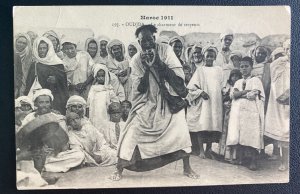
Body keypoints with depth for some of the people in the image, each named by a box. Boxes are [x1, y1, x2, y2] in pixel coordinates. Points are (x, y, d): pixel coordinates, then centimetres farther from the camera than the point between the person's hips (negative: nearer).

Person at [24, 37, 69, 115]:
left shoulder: (57, 63, 3)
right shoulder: (34, 65, 13)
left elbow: (64, 79, 2)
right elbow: (29, 83, 14)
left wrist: (56, 80, -17)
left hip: (56, 98, -2)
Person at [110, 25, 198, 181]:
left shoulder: (165, 50, -8)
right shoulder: (136, 60, -6)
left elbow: (180, 76, -15)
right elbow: (139, 89, -9)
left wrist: (159, 62, -23)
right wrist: (146, 68, -21)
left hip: (168, 101, 0)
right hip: (147, 103, 0)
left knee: (180, 130, -7)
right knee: (132, 132, -6)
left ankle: (187, 168, 14)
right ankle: (119, 170, 9)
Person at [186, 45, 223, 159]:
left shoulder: (218, 70, 13)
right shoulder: (200, 70, 3)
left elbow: (221, 85, 18)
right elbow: (192, 86, -1)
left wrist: (224, 96, 5)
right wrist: (201, 92, -13)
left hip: (215, 102, 3)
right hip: (203, 102, -3)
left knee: (214, 125, 2)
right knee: (202, 125, -7)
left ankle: (209, 149, 14)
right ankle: (201, 151, 2)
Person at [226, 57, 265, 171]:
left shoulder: (255, 80, 4)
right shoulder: (238, 82, 19)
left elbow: (253, 95, -10)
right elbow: (233, 94, 1)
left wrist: (240, 94, 0)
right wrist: (247, 91, -8)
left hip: (251, 112, -4)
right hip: (237, 111, 5)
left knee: (251, 136, -7)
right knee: (238, 135, 1)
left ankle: (253, 161, 0)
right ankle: (240, 158, 10)